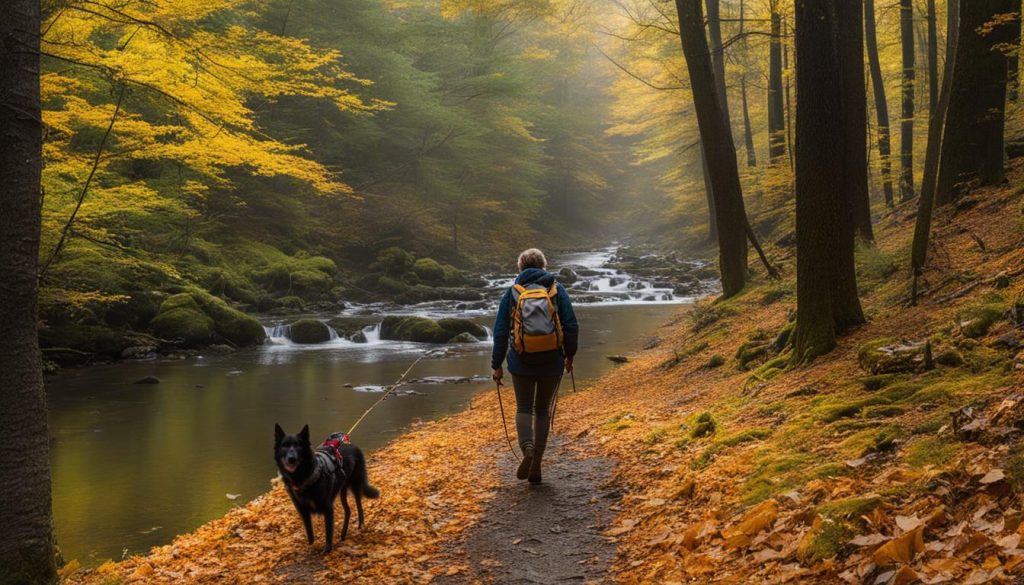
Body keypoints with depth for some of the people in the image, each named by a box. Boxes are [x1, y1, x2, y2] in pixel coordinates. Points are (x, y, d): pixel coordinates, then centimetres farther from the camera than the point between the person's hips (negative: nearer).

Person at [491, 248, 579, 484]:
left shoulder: (512, 292, 0)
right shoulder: (557, 289, 0)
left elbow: (500, 332, -1)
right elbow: (572, 326, -3)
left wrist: (497, 365, 7)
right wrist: (569, 355, 11)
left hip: (522, 362, -1)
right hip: (552, 362, 1)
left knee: (524, 409, 12)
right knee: (543, 410, 15)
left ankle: (528, 449, -15)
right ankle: (537, 463, 10)